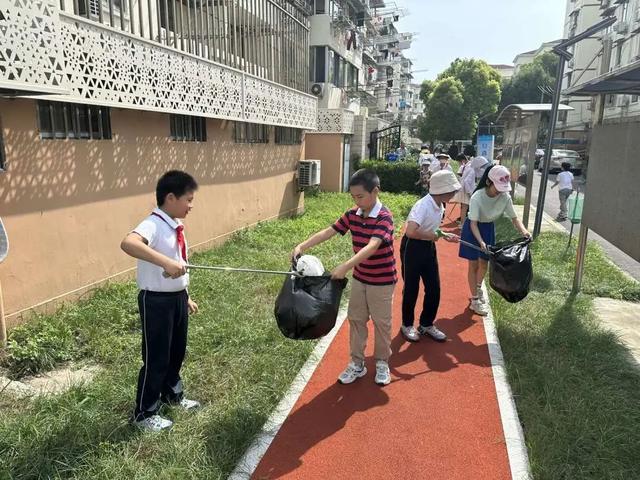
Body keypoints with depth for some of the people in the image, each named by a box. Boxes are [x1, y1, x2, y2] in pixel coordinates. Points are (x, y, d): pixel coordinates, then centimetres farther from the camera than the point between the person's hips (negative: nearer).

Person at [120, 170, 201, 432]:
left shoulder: (176, 226, 6)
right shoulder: (153, 225, -21)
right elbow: (128, 243, -44)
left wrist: (185, 296, 20)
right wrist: (165, 261, -51)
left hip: (177, 297, 9)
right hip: (156, 301, -9)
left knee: (176, 351, 24)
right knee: (155, 358, 6)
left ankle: (172, 394, 48)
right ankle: (144, 414, 27)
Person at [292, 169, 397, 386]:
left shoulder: (384, 217, -23)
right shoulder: (352, 214, -4)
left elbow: (371, 247, -36)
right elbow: (327, 232, -7)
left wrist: (346, 266, -47)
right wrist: (302, 246, -20)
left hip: (382, 281, -6)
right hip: (359, 278, 6)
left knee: (382, 323, 10)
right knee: (356, 320, 13)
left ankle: (382, 363, 31)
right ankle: (357, 363, 28)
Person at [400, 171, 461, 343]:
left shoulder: (439, 205, 0)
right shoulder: (423, 206, -26)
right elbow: (411, 232, -39)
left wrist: (444, 235, 1)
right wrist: (433, 235, -24)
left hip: (429, 248, 8)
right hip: (412, 248, -8)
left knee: (434, 288, 11)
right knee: (411, 289, 7)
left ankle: (427, 324, 30)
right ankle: (407, 325, 27)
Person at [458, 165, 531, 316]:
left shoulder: (505, 197, -18)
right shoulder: (477, 198, -31)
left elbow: (514, 218, -12)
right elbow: (473, 223, -30)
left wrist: (523, 231, -31)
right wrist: (480, 241, -43)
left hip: (489, 228, 5)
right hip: (473, 229, -5)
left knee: (484, 263, 18)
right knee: (474, 264, 1)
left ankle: (478, 289, 44)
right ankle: (475, 300, 13)